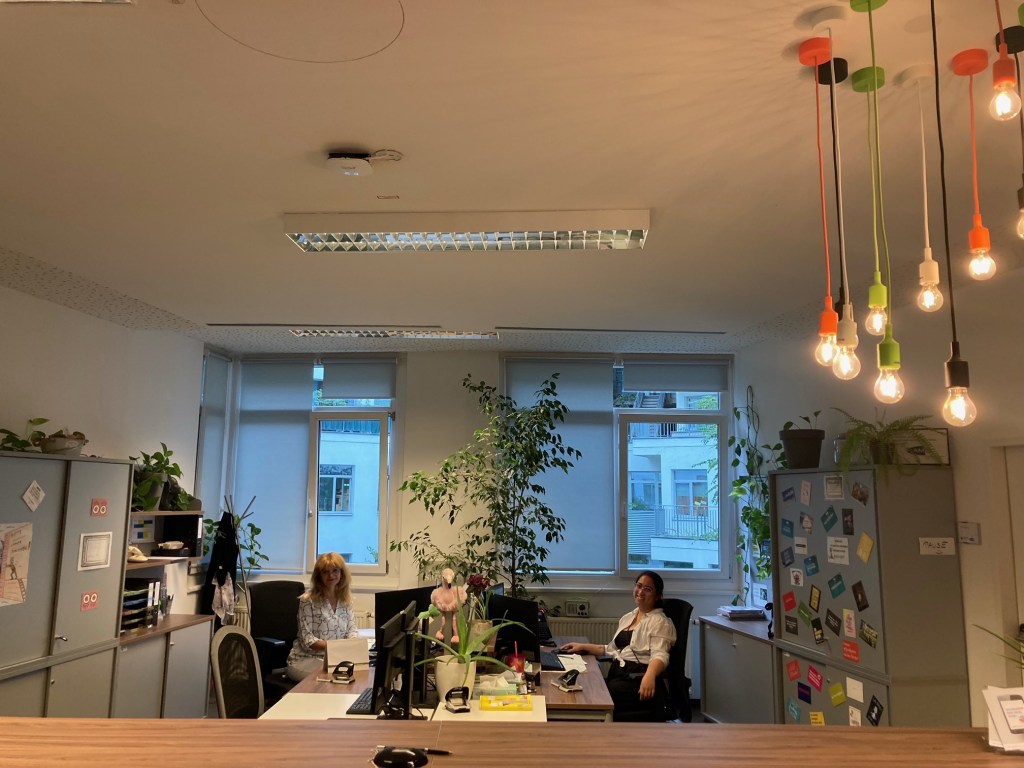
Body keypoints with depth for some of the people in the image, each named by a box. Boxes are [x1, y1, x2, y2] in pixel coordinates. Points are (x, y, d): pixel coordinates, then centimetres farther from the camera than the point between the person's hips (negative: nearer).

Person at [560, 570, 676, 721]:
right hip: (617, 676, 7)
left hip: (638, 680, -7)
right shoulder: (627, 618, 22)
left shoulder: (660, 621, -2)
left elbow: (659, 655, -18)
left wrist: (649, 675, -38)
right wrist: (583, 647, 22)